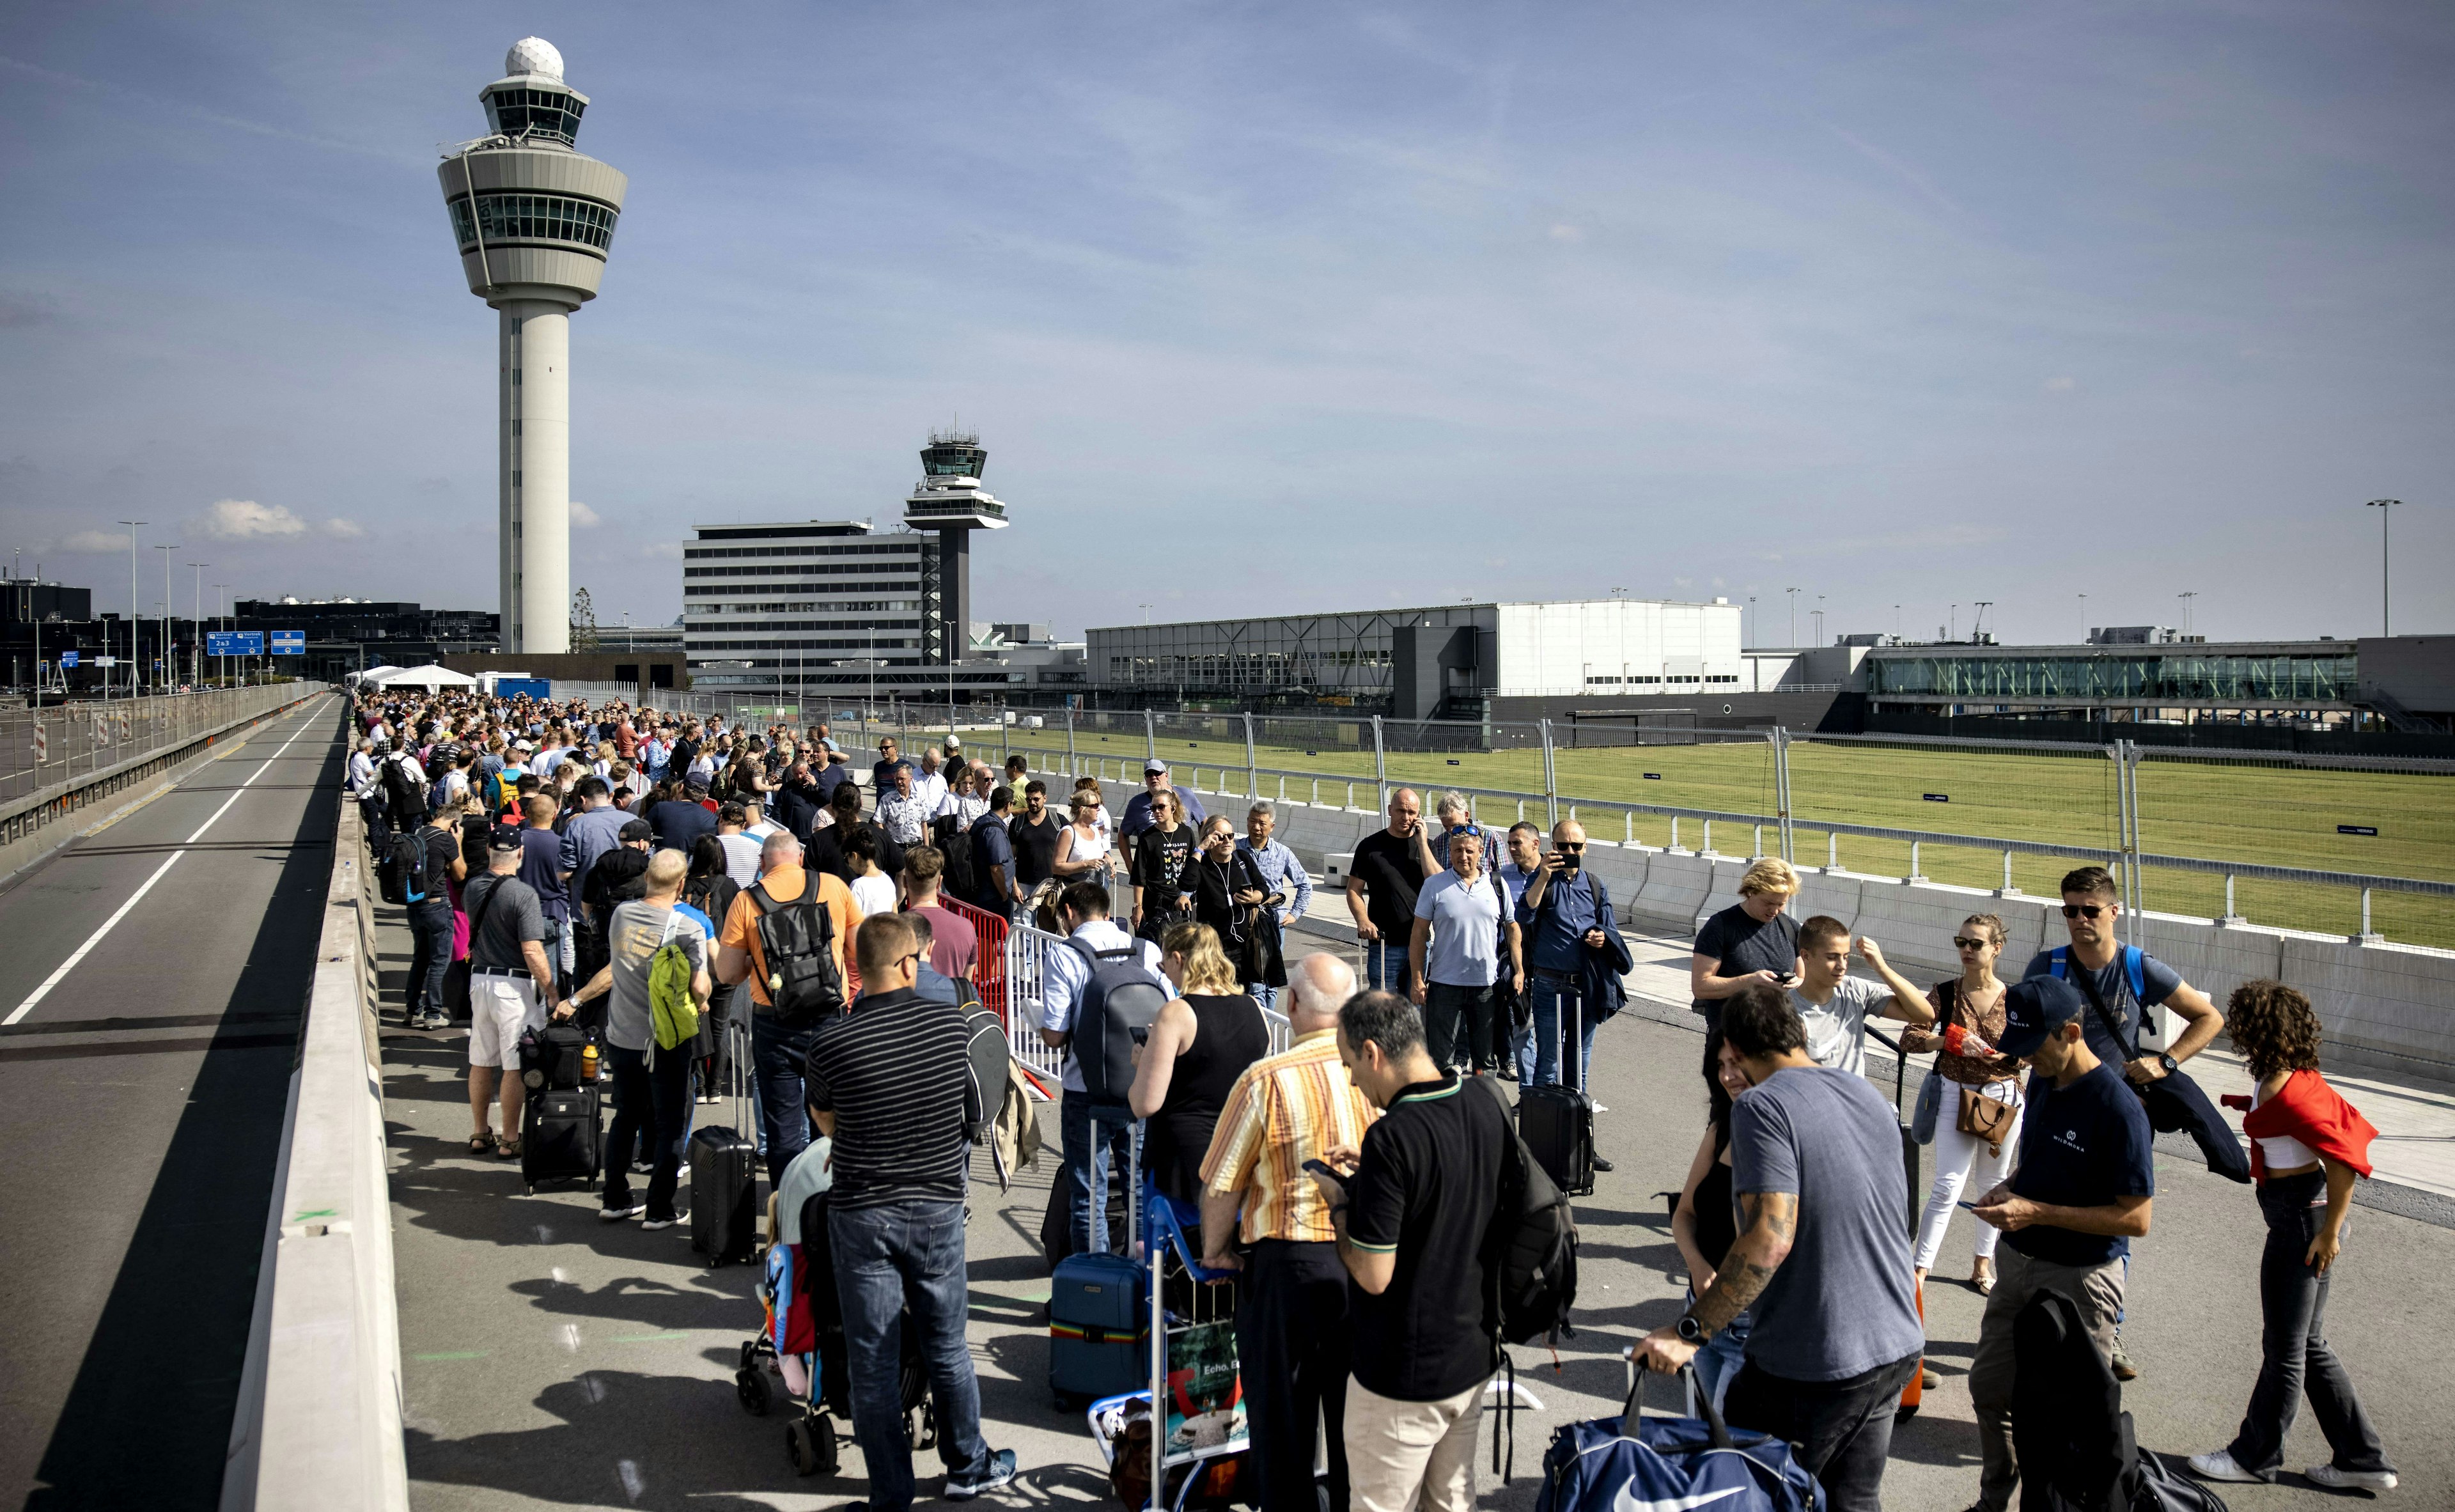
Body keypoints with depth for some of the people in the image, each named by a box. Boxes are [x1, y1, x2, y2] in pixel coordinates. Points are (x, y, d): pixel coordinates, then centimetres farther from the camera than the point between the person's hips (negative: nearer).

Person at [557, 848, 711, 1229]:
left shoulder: (621, 914, 0)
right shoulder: (688, 927, -17)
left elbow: (617, 968, 12)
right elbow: (699, 988, -20)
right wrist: (700, 1005, 1)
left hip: (621, 1037, 5)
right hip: (667, 1042, -5)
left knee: (626, 1117, 21)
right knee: (670, 1125, 7)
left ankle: (615, 1200, 27)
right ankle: (659, 1209, 11)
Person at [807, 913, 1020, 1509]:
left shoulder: (832, 1041, -14)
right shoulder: (952, 1023, -7)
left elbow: (824, 1122, 4)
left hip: (862, 1217, -2)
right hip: (938, 1207, 2)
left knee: (873, 1365, 9)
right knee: (948, 1347, 19)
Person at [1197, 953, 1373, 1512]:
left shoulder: (1267, 1081, -17)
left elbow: (1222, 1185, -10)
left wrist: (1215, 1250, 7)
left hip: (1289, 1264, -4)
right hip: (1370, 1261, 4)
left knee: (1283, 1413, 12)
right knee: (1356, 1411, 19)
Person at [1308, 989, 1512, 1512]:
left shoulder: (1392, 1139, -27)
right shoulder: (1491, 1110, -3)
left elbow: (1374, 1276, -24)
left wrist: (1339, 1204, -8)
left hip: (1403, 1376, -7)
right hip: (1475, 1355, 7)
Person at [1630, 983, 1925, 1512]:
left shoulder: (1761, 1106, -17)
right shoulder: (1870, 1098, 8)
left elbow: (1771, 1239, -26)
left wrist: (1689, 1331, -23)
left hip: (1814, 1365, -8)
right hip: (1895, 1349, 8)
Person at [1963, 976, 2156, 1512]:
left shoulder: (2117, 1108, -22)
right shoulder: (2042, 1080, 2)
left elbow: (2136, 1218, -22)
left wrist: (2038, 1212, -25)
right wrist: (2008, 1190, -3)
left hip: (2079, 1280, -8)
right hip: (2018, 1262, 8)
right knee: (1989, 1388, 18)